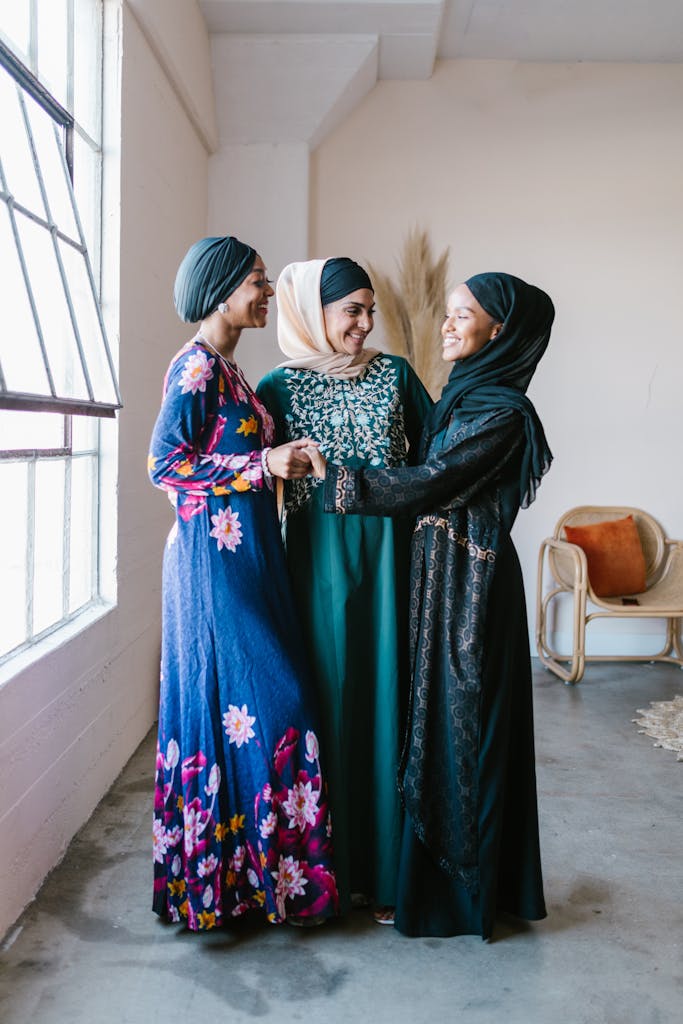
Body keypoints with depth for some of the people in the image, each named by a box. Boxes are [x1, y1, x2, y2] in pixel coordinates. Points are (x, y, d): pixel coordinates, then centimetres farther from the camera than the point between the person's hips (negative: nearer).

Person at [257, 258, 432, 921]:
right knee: (328, 697, 4)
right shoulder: (281, 386, 3)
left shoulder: (394, 374, 8)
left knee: (387, 697, 4)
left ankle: (386, 869, 16)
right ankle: (330, 865, 19)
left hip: (388, 557, 2)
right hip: (319, 561, -1)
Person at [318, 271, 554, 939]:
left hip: (469, 587, -9)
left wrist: (330, 476, -18)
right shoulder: (462, 395, 13)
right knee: (439, 724, 15)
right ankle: (435, 877, 30)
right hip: (440, 579, 9)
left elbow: (428, 485, -21)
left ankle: (461, 896, 17)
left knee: (460, 730, 1)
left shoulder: (502, 412, -15)